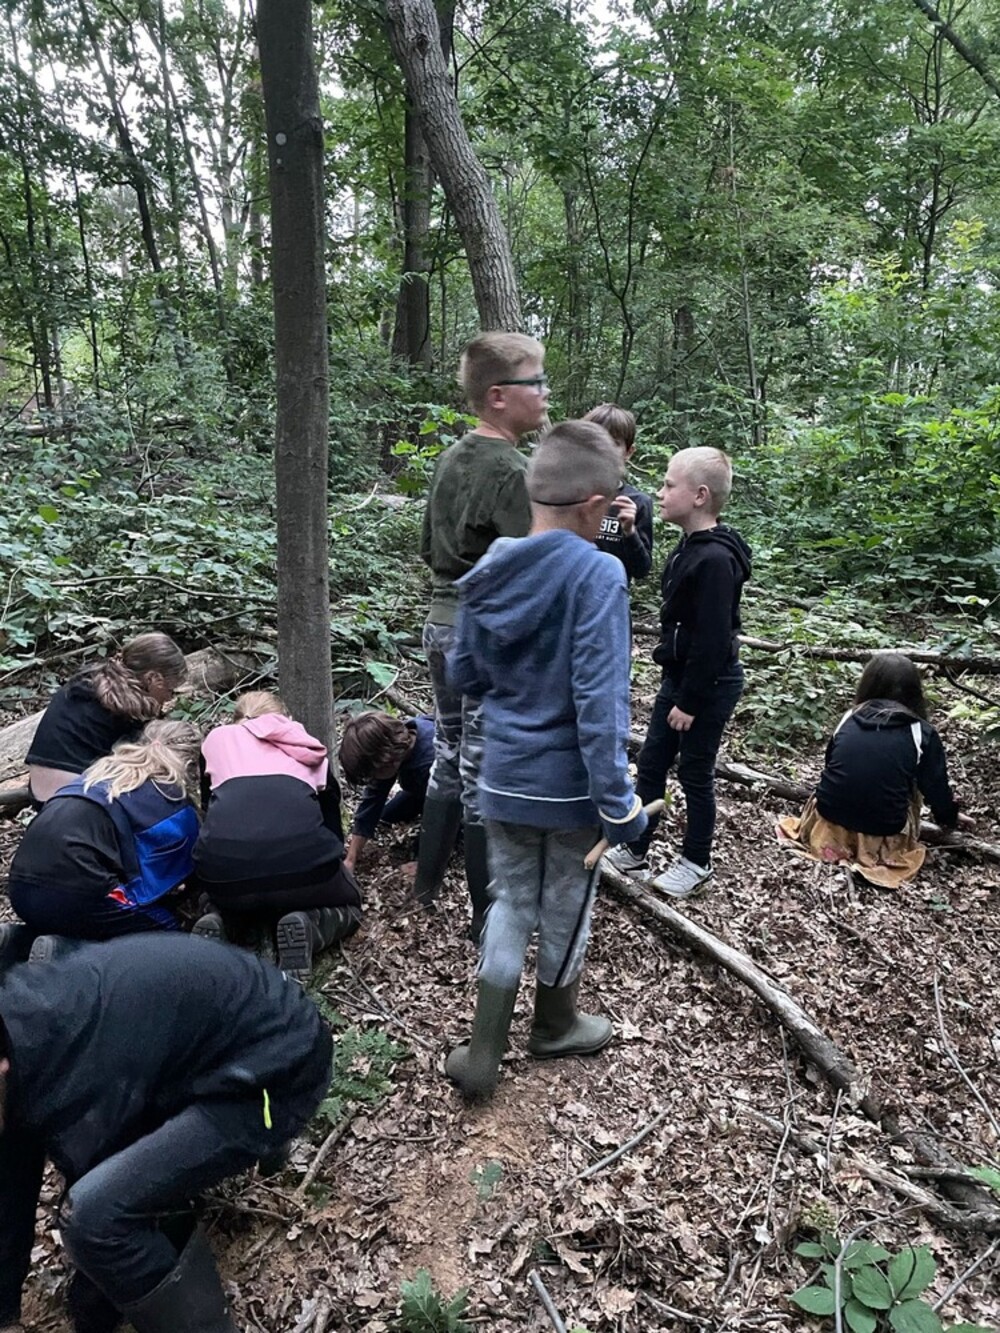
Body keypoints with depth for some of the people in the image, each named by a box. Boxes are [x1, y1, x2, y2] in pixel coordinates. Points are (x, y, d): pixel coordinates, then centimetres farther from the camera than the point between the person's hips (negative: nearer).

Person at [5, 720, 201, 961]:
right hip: (76, 892, -8)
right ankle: (68, 951, -11)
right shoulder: (175, 802, 6)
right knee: (170, 932, 10)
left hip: (22, 887, 8)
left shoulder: (104, 769, 25)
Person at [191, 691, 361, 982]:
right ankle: (307, 925, 0)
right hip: (300, 856, -2)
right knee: (348, 905, 30)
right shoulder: (308, 747, 29)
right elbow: (332, 821, 33)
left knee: (234, 897, 39)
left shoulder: (217, 737, 28)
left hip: (223, 864, 2)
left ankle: (221, 922, 8)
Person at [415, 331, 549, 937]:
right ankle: (490, 915, 16)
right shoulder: (513, 471, -17)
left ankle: (427, 883, 33)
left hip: (444, 625, 8)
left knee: (450, 760, 20)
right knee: (486, 776, 2)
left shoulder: (451, 459, 9)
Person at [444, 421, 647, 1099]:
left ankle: (484, 1052, 22)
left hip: (505, 777, 5)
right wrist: (618, 801, -19)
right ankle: (556, 1024, 41)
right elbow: (598, 703, -25)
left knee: (510, 903, 20)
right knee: (566, 909, 18)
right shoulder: (598, 574, -21)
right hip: (571, 783, -4)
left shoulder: (491, 568, -2)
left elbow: (463, 674, 8)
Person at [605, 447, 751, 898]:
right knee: (650, 763, 15)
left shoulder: (716, 558, -24)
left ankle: (696, 862, 26)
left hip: (708, 684, -9)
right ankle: (633, 849, 29)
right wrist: (675, 686, 17)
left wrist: (690, 700, -19)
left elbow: (713, 640, -24)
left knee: (694, 773, 6)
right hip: (679, 675, 9)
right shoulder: (689, 546, 7)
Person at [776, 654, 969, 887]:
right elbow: (936, 787, 6)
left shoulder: (849, 719, 6)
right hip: (883, 834, -3)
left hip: (831, 819, 3)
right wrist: (949, 817, 29)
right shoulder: (922, 733, -3)